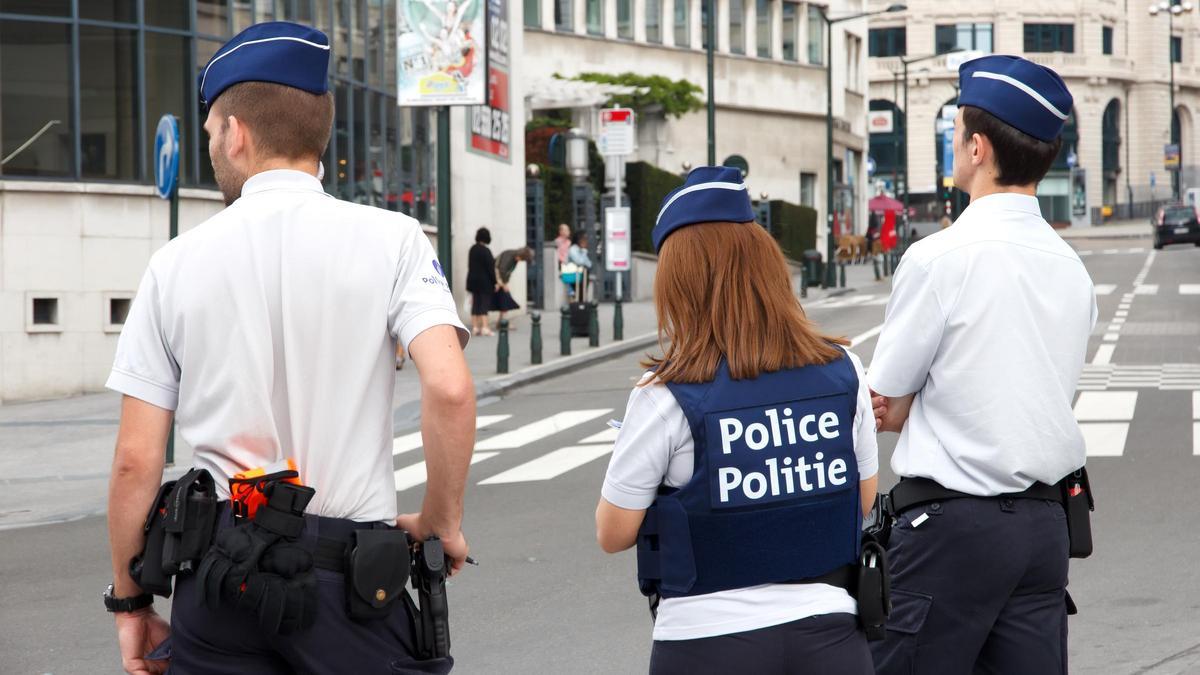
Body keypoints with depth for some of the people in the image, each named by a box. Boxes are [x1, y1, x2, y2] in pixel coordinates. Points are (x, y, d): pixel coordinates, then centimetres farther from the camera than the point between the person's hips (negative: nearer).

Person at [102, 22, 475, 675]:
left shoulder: (176, 262, 2)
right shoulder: (390, 240, -2)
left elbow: (135, 460, 1)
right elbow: (450, 389, -16)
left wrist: (129, 601, 11)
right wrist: (442, 522, -1)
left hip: (216, 577, 1)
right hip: (349, 570, -1)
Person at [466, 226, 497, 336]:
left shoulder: (472, 250, 6)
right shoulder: (485, 251, -16)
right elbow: (490, 268, -16)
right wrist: (495, 282, -10)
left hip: (473, 280, 6)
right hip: (484, 281, -6)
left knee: (475, 303, 10)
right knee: (484, 303, -2)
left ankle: (475, 327, 10)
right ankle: (484, 327, -6)